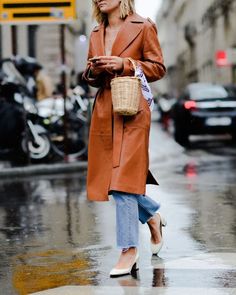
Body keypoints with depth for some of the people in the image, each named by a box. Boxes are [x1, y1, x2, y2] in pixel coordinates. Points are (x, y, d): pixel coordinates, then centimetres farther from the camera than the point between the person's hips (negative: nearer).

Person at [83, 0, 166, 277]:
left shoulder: (143, 27, -1)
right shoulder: (96, 34, 16)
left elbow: (157, 68, -2)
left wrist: (125, 64, -15)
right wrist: (93, 70, -4)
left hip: (132, 111, -6)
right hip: (103, 112, 6)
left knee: (123, 177, -11)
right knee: (110, 177, 9)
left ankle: (129, 251, -5)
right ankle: (152, 216, 34)